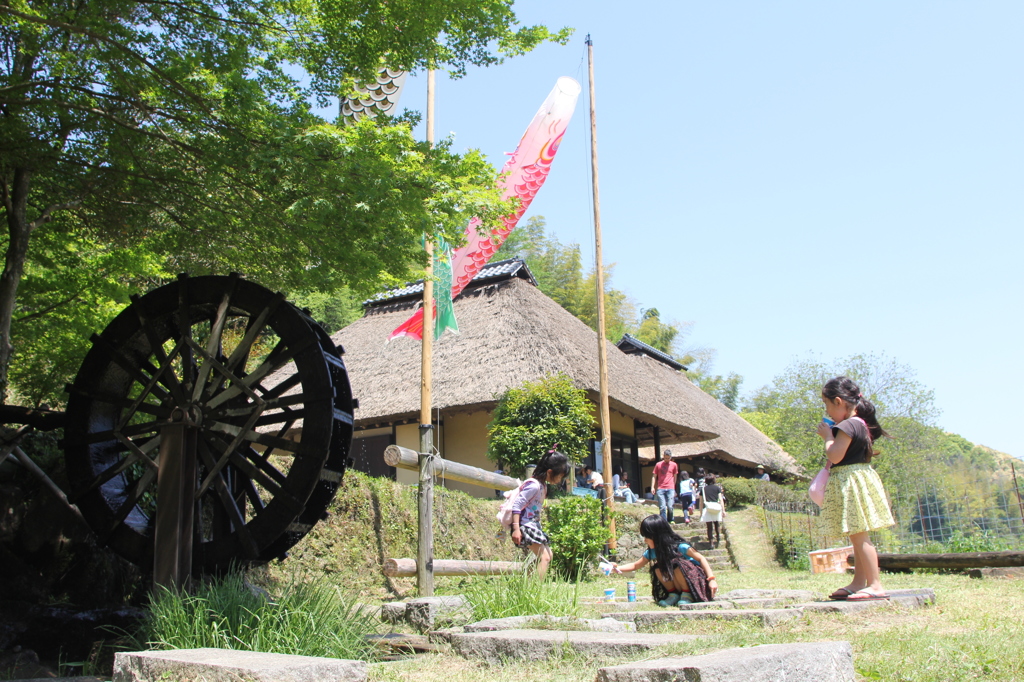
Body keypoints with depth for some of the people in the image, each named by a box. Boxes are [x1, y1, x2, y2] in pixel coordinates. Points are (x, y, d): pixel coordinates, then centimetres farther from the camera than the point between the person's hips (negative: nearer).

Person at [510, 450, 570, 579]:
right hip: (525, 526, -10)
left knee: (548, 555, 16)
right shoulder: (534, 485, -19)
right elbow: (517, 505, -23)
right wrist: (516, 528, -28)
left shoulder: (543, 485, 10)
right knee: (544, 557, -16)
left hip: (534, 525, 10)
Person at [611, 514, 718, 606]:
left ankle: (687, 594, -11)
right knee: (657, 568, -16)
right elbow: (635, 565, 3)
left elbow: (701, 558, -20)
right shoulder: (652, 551, -5)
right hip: (678, 585, 5)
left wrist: (711, 579, -30)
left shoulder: (679, 547, -22)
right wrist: (618, 568, -13)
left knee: (677, 565, -32)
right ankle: (673, 594, -4)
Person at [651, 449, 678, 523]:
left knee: (670, 507, -5)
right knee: (662, 507, -4)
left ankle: (670, 521, 15)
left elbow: (674, 477, 18)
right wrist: (652, 487, 2)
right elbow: (654, 476, 11)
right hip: (660, 489, 0)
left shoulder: (674, 465, 10)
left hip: (670, 489, 0)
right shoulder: (658, 465, 8)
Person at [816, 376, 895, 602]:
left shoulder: (847, 426, -16)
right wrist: (831, 435, 14)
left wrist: (827, 436, -6)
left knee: (859, 536, -9)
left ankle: (875, 585, -8)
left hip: (851, 482, -11)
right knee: (859, 537, 13)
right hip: (858, 479, 11)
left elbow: (835, 456, -21)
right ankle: (859, 582, 20)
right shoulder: (862, 423, 15)